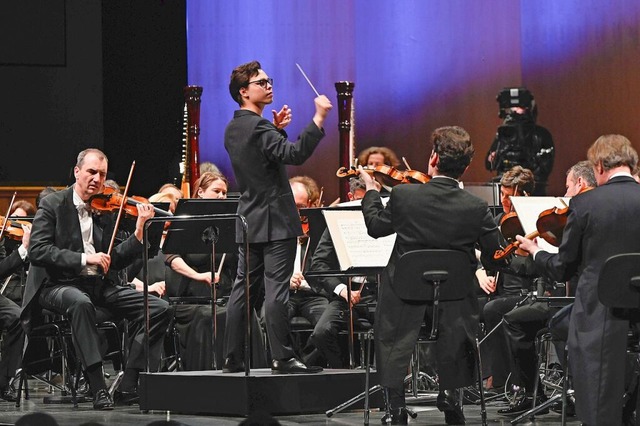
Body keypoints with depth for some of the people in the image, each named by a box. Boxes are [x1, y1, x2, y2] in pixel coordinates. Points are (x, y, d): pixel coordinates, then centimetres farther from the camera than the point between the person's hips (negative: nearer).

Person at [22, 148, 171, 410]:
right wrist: (83, 258, -21)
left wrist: (140, 229, -8)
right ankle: (98, 389, -38)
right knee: (80, 302, -40)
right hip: (59, 284, -5)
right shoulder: (53, 205, 0)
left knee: (158, 308, -13)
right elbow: (37, 251, -12)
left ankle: (128, 387, -18)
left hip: (100, 285, 5)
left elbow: (117, 260, 7)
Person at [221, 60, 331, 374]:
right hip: (274, 221, -9)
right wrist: (318, 119, -31)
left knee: (244, 288, 10)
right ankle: (282, 358, -10)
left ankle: (232, 358, 11)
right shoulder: (258, 127, -16)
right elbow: (294, 154, -30)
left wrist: (277, 130, 11)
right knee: (276, 289, -9)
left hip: (249, 221, 9)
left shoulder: (234, 130, 13)